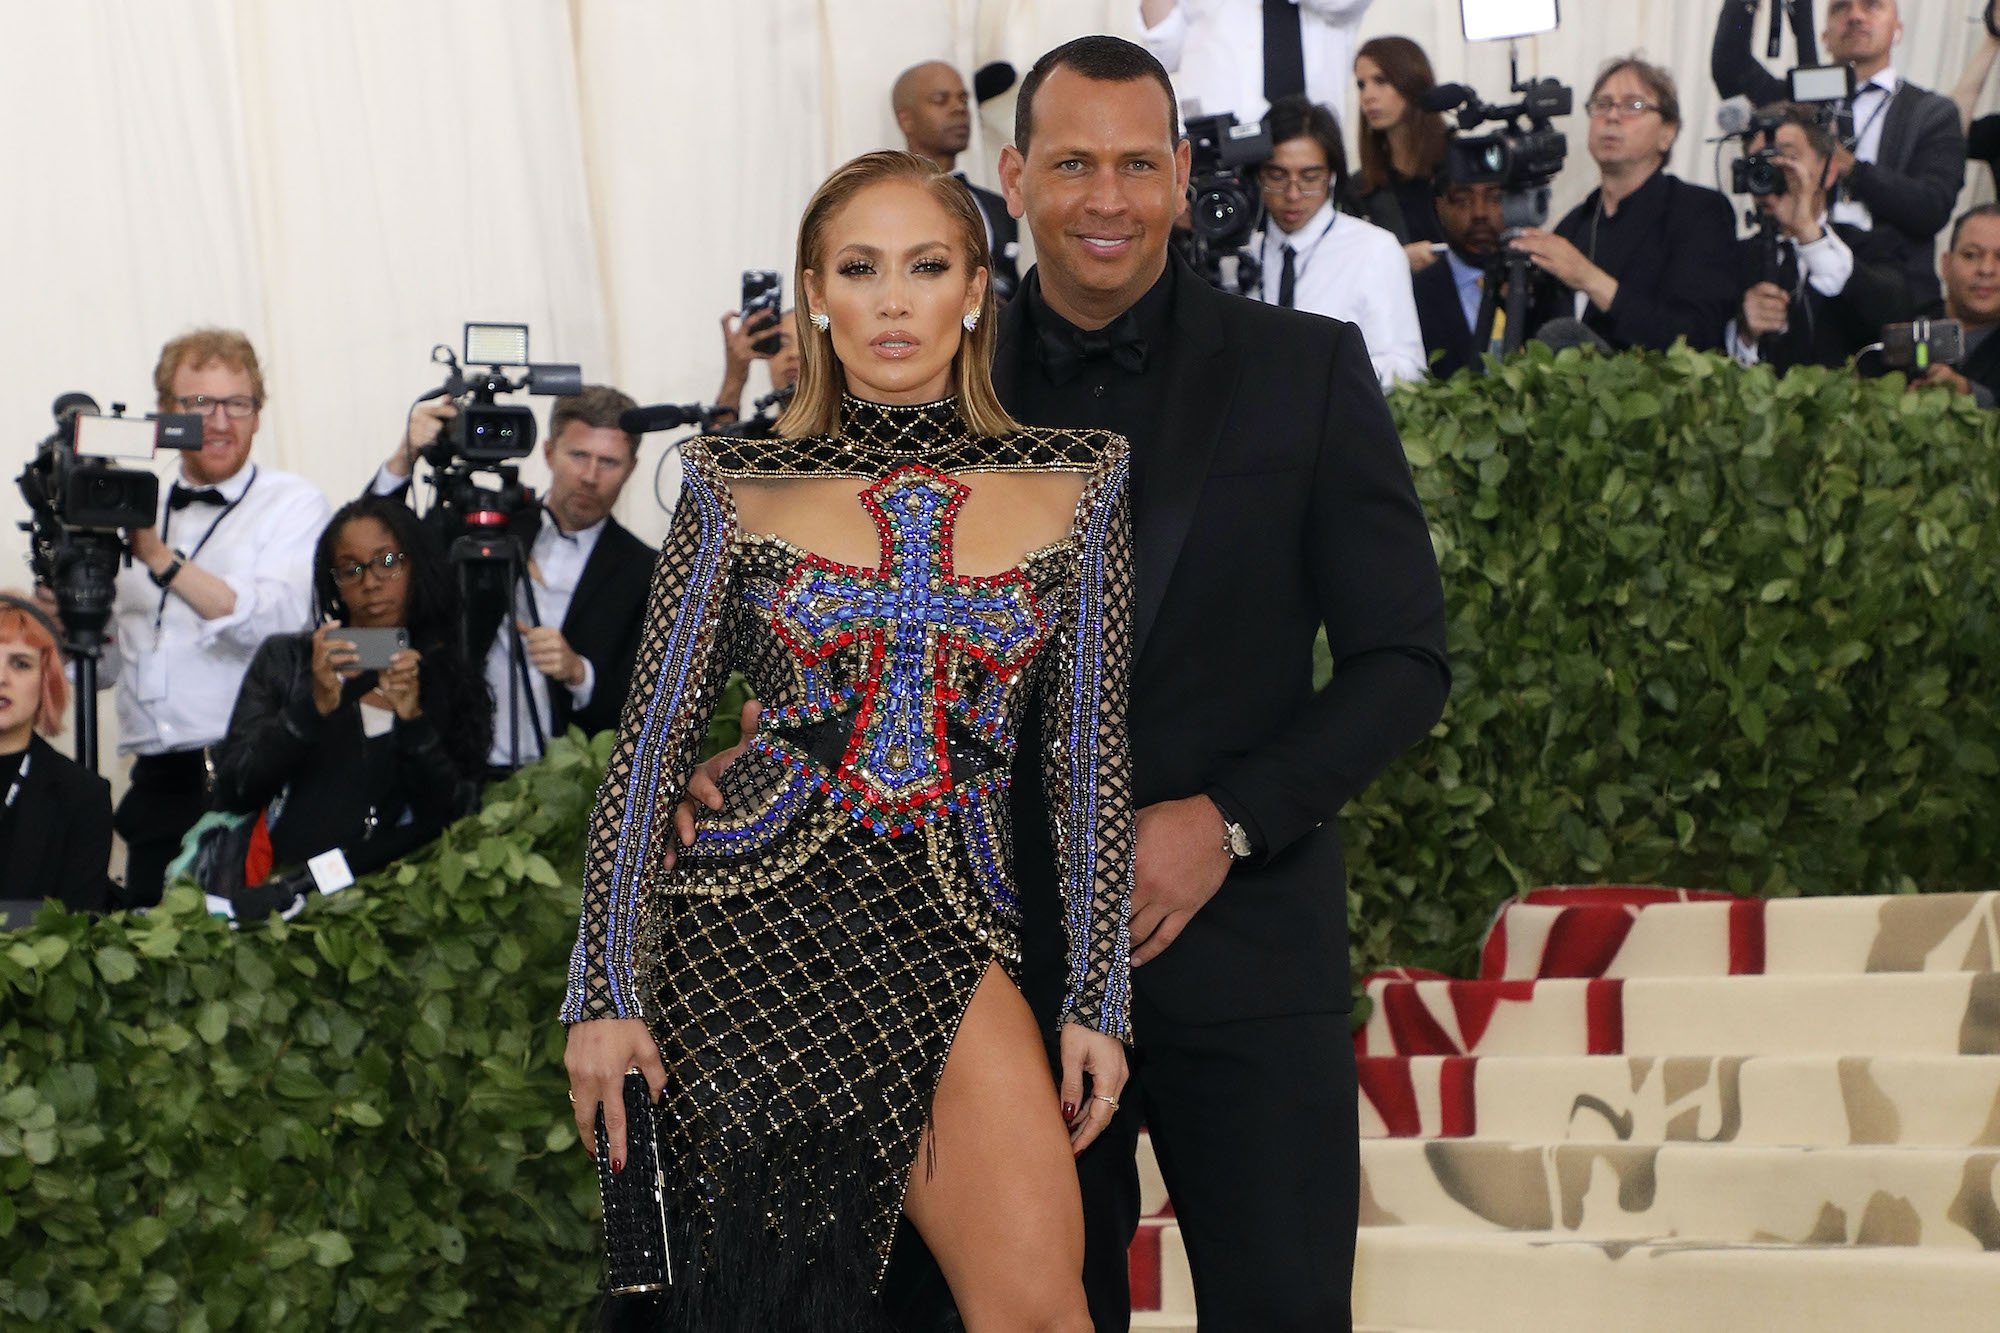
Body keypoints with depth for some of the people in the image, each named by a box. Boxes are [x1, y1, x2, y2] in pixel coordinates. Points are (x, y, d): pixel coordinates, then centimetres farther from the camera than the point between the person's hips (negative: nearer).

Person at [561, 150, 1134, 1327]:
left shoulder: (1075, 487, 6)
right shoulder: (741, 492, 4)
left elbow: (1092, 755, 7)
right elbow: (653, 742, 4)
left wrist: (1098, 999, 3)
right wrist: (608, 990, -2)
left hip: (945, 923, 0)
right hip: (758, 911, 0)